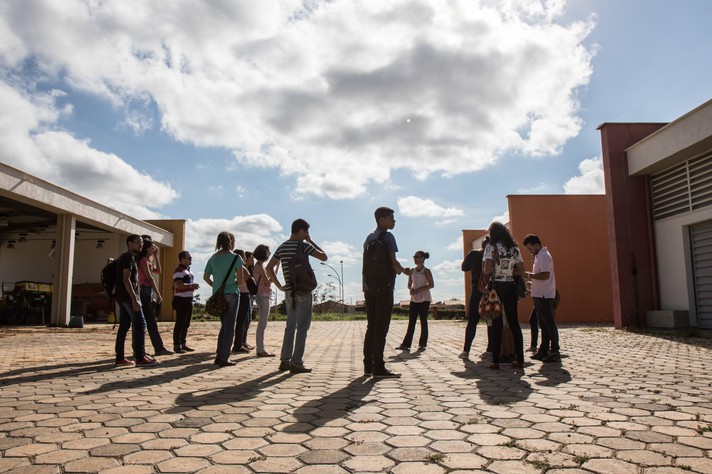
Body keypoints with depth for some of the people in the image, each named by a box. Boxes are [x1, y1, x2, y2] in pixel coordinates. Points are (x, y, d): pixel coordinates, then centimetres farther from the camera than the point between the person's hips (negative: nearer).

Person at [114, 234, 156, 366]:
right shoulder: (129, 257, -11)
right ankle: (140, 357, -9)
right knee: (140, 324, -8)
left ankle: (120, 358, 9)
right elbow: (126, 279, -19)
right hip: (128, 296, -10)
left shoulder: (124, 257, 20)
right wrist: (134, 299, -23)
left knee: (124, 326, 8)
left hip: (122, 297, 10)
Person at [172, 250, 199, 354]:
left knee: (186, 324, 13)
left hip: (189, 299, 10)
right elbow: (178, 285, -24)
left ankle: (183, 344, 21)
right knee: (180, 323, -6)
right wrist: (191, 285, -24)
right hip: (181, 300, -10)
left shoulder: (188, 270, 19)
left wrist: (194, 286, 14)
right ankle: (176, 345, 0)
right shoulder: (179, 270, -12)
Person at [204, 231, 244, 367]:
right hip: (231, 294, -5)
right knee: (230, 327, 2)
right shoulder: (236, 258, -7)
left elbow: (206, 277, 8)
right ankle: (224, 358, 2)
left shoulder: (213, 258, 7)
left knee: (224, 325, 18)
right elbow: (240, 280, -9)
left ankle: (219, 356, 17)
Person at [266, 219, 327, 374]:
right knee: (302, 327, -3)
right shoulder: (303, 245, -10)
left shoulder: (282, 247, 11)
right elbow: (324, 257, -3)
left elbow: (269, 268, 12)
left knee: (290, 326, 14)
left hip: (289, 291, 7)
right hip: (303, 291, -7)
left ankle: (285, 361, 15)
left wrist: (279, 286, 11)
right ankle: (296, 363, -3)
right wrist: (311, 241, 4)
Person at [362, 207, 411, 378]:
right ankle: (378, 367, -5)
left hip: (369, 287, 7)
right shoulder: (387, 237, -6)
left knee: (371, 327, 10)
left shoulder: (369, 238, 17)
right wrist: (402, 270, 7)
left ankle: (368, 366, 12)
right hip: (384, 287, -7)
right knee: (381, 327, -5)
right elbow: (393, 261, -10)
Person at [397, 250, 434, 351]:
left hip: (424, 299, -5)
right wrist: (411, 289, -7)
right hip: (414, 299, 5)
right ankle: (406, 344, -4)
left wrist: (419, 290, -18)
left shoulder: (426, 271, -3)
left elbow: (432, 285, -9)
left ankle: (422, 344, 4)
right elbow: (409, 284, 16)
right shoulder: (412, 271, 13)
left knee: (423, 321, -1)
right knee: (411, 322, 0)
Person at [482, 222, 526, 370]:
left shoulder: (491, 247, -7)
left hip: (496, 287, -3)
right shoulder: (514, 248, 7)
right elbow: (521, 272, 7)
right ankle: (520, 360, 10)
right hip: (510, 287, 3)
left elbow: (487, 271, -15)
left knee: (496, 324, 2)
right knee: (514, 323, 9)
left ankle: (495, 361, 3)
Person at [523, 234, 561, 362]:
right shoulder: (539, 256, 17)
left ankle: (554, 352, -2)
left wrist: (530, 275, -17)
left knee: (549, 324, -6)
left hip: (544, 295, -10)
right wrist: (531, 278, 10)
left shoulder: (544, 256, -14)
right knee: (543, 324, 13)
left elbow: (545, 275, -24)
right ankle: (544, 350, 19)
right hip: (539, 294, 10)